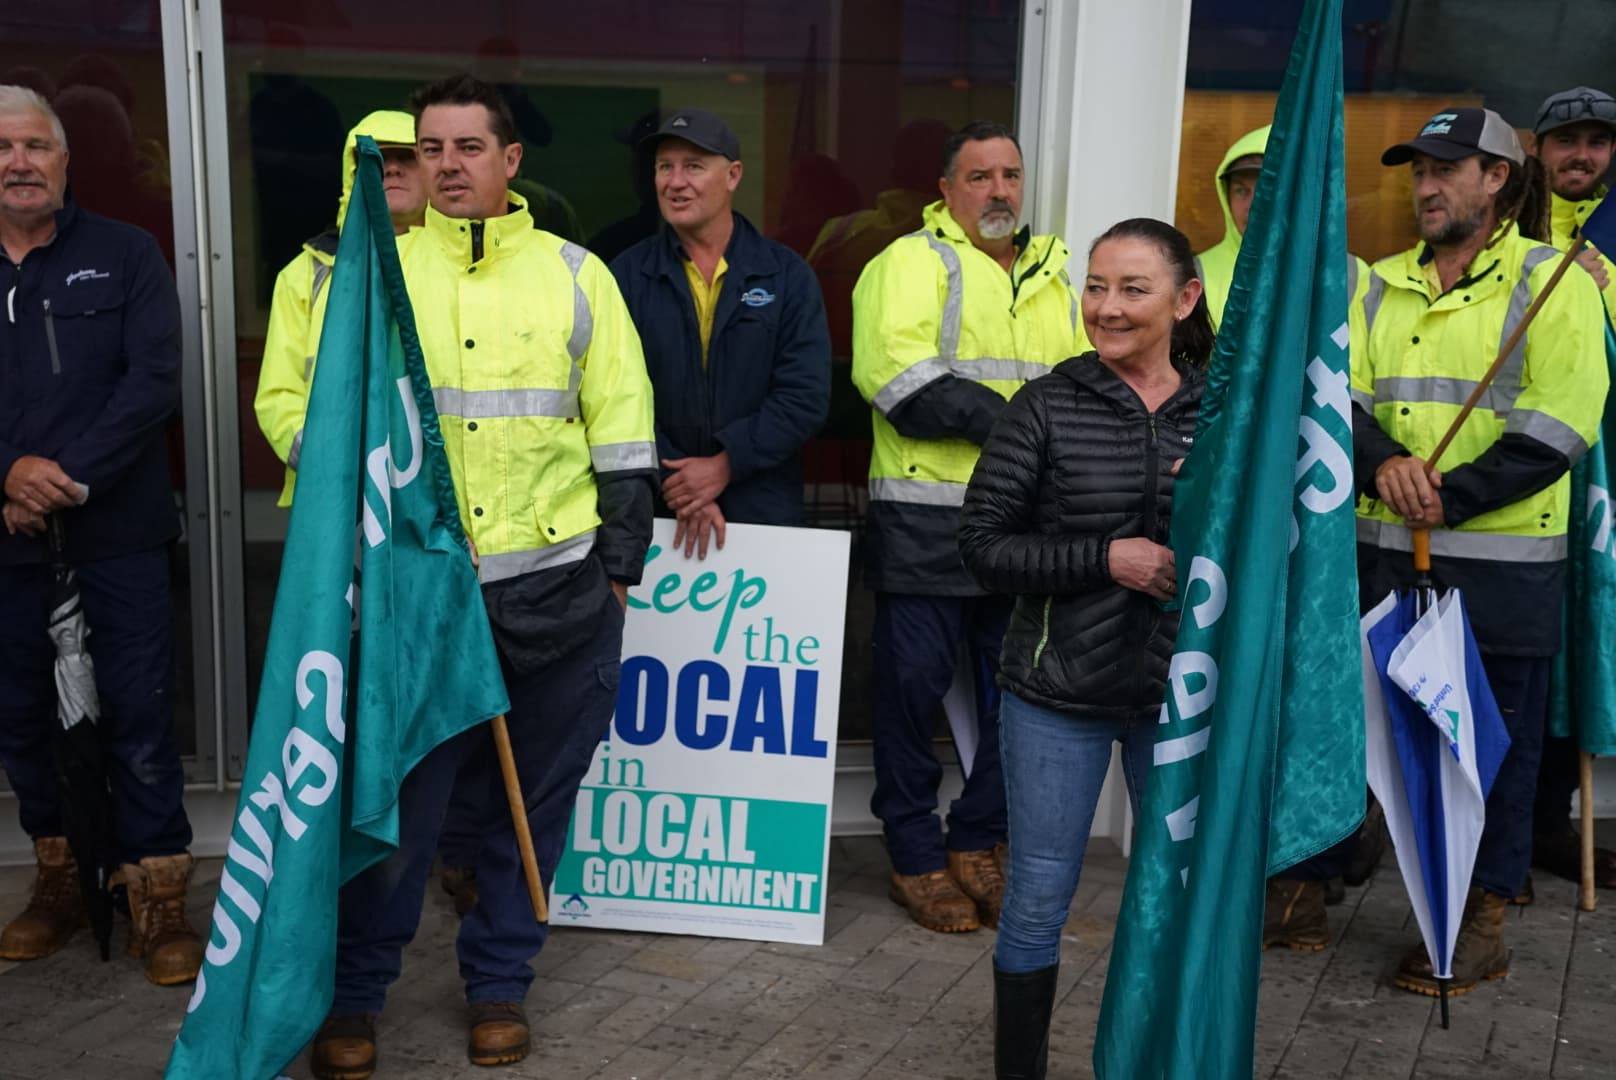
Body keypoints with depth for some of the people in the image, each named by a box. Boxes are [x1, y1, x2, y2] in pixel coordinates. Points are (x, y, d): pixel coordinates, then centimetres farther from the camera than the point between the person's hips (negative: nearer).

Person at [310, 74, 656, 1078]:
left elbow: (622, 426, 5)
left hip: (557, 588, 1)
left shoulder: (575, 274, 6)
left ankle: (499, 985, 29)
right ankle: (353, 997, 22)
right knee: (398, 799, 3)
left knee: (533, 799, 11)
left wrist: (619, 564, 1)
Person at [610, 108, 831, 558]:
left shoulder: (787, 276, 2)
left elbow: (806, 395, -6)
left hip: (764, 512, 0)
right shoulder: (627, 276, 3)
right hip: (651, 513, 0)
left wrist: (723, 466, -14)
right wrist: (680, 490, -13)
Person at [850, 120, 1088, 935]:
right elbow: (897, 376, -16)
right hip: (926, 519, -6)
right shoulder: (913, 262, -2)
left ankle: (977, 844, 26)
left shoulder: (1050, 275, 19)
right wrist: (1007, 422, -18)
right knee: (914, 684, 1)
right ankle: (916, 858, 16)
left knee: (1016, 686, 11)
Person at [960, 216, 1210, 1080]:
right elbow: (983, 545, -8)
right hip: (1057, 694, -2)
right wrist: (1105, 557, -18)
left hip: (1181, 695, 3)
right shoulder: (1046, 406, -6)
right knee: (1038, 900, 7)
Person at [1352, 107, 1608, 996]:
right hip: (1387, 555, 4)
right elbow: (1342, 393, 6)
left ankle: (1480, 923, 19)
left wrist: (1446, 498, -17)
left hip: (1501, 563, -4)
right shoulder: (1385, 285, 13)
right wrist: (1384, 463, -15)